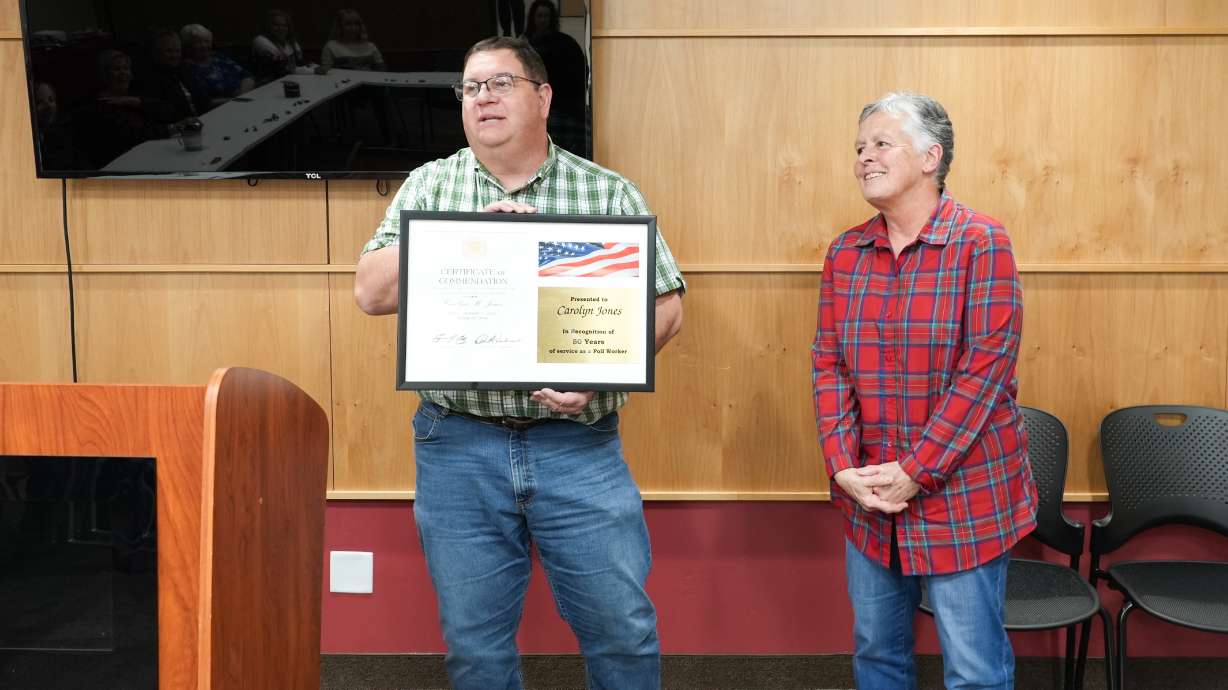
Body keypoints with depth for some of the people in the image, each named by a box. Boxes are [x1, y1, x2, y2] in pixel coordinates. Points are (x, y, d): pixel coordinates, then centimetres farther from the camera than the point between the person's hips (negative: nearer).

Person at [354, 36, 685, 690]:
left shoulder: (609, 191, 3)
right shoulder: (429, 186, 7)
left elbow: (665, 306, 1)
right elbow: (371, 291, -3)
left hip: (579, 446, -1)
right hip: (458, 446, 1)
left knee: (623, 629, 6)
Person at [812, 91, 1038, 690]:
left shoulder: (980, 243, -11)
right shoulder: (845, 253, 5)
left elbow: (985, 368, -16)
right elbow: (828, 364, 3)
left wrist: (916, 473, -17)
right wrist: (843, 465, -9)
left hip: (963, 493, -5)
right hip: (868, 495, 5)